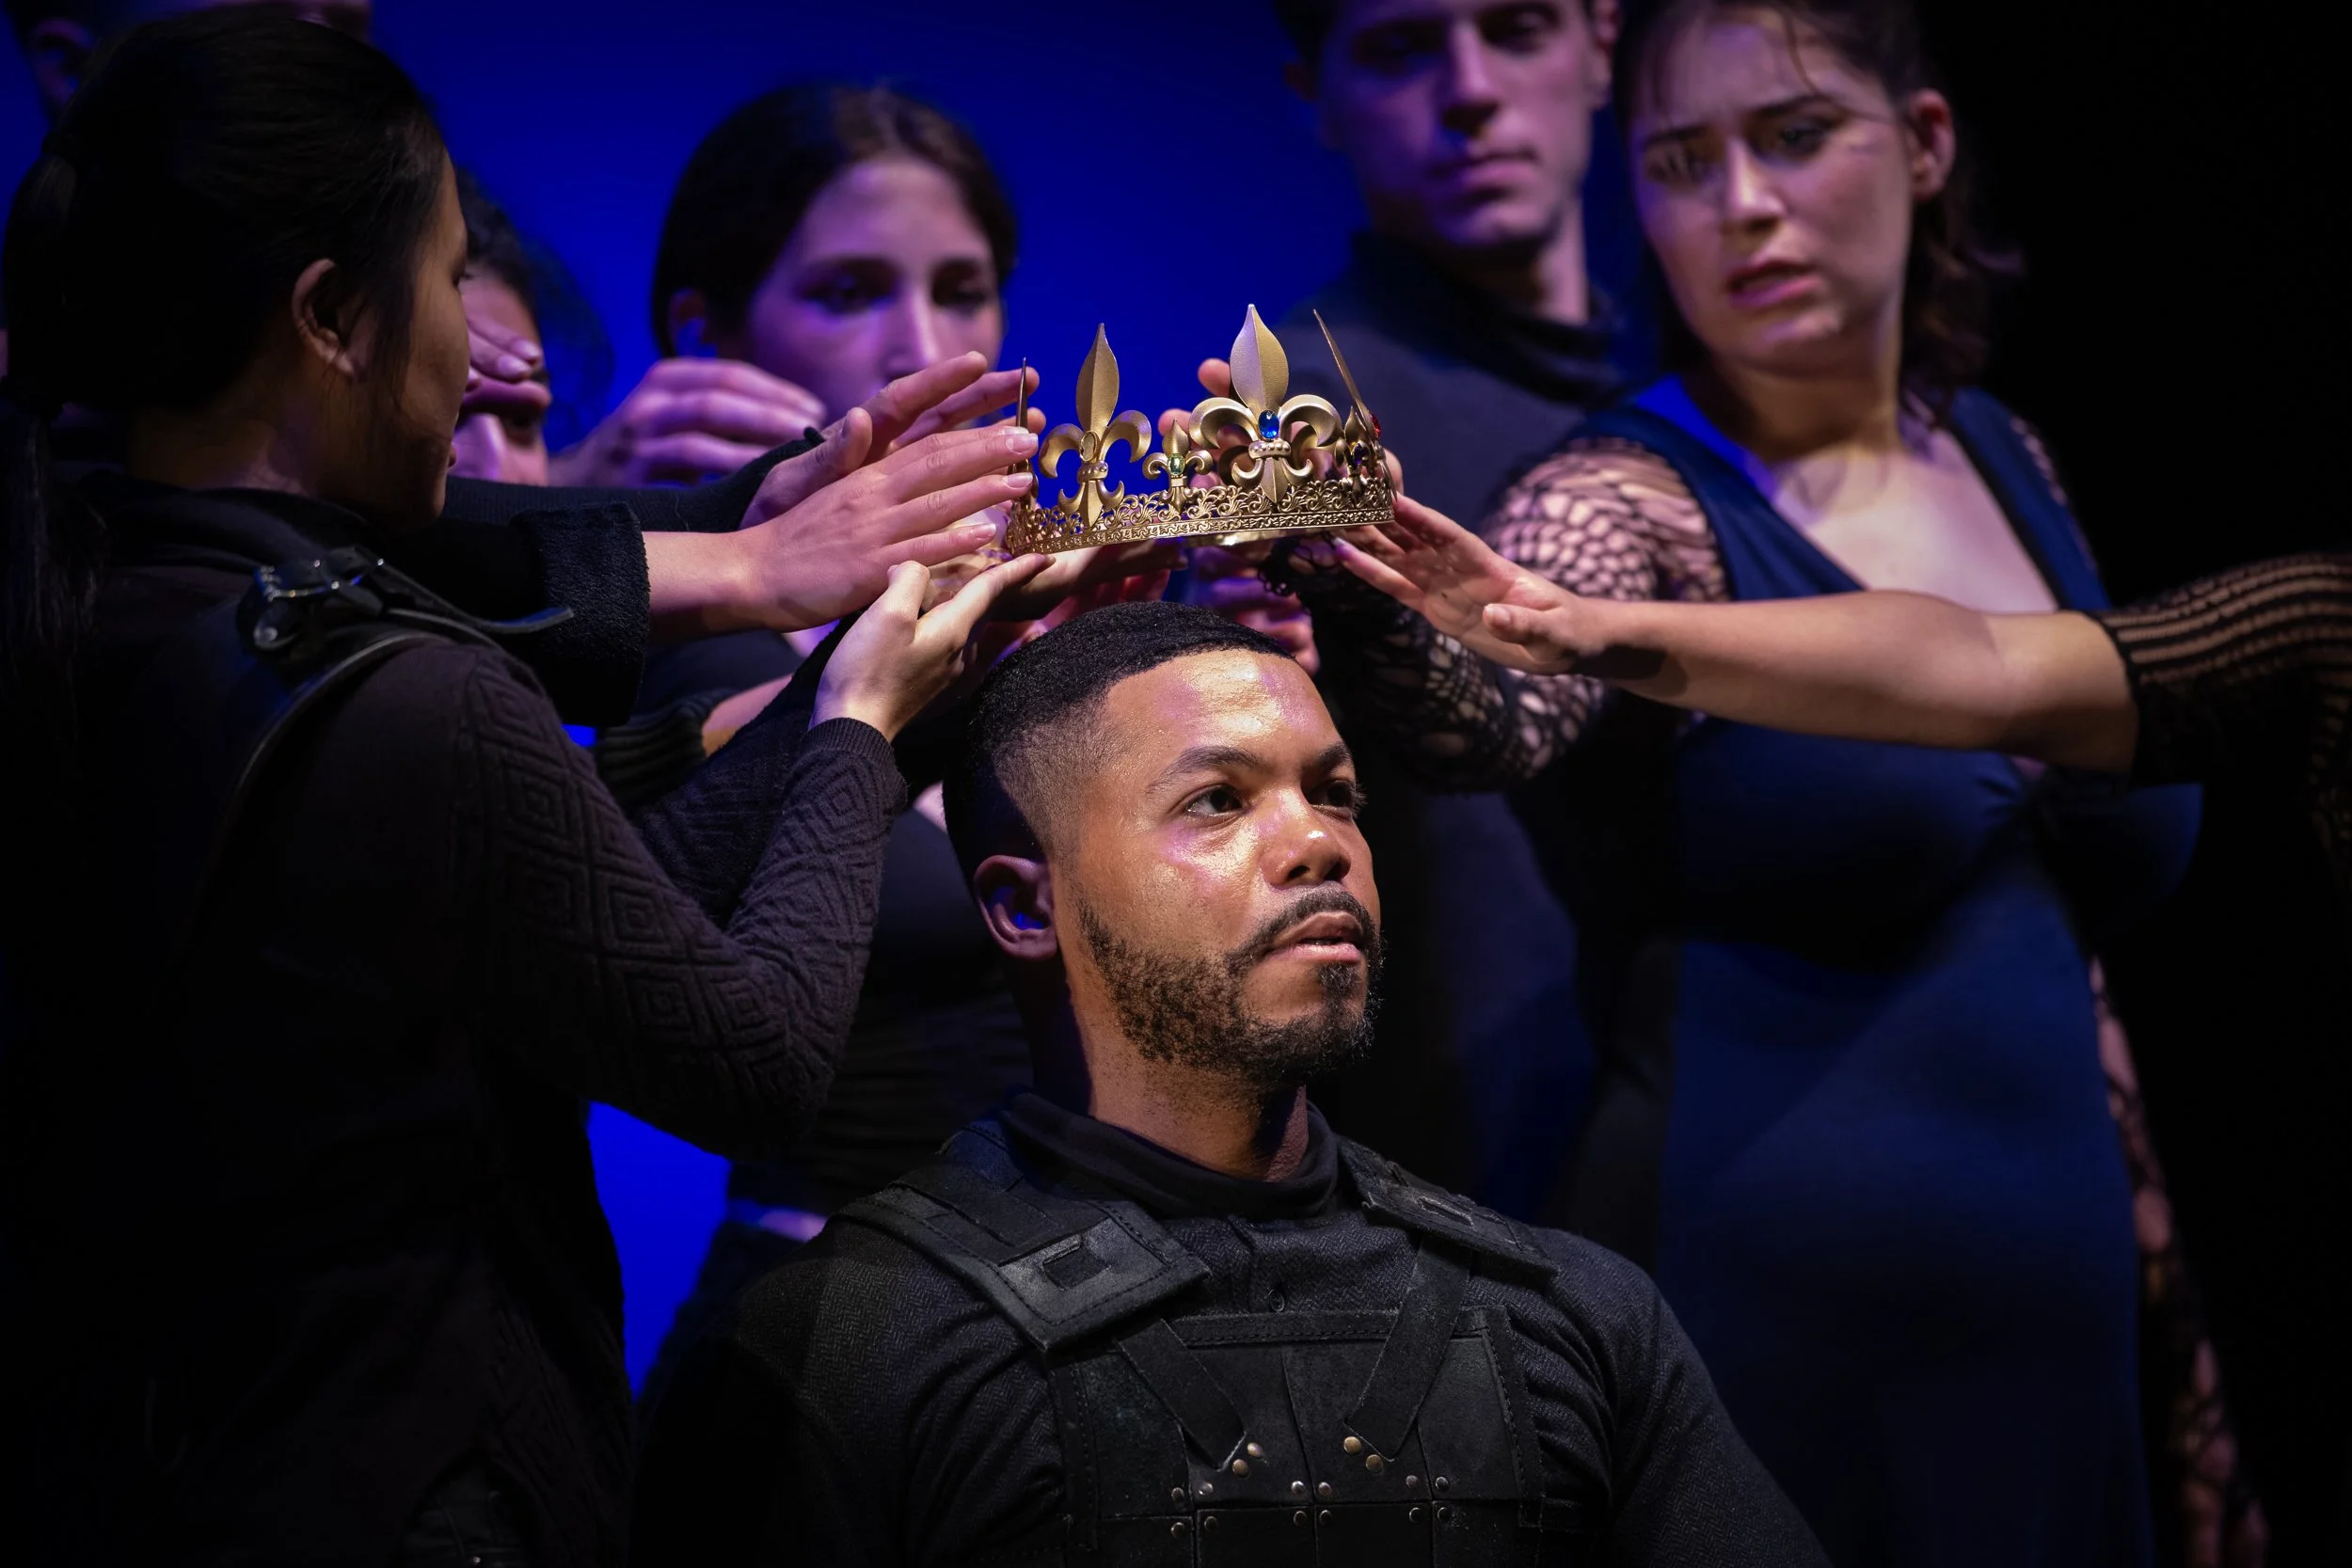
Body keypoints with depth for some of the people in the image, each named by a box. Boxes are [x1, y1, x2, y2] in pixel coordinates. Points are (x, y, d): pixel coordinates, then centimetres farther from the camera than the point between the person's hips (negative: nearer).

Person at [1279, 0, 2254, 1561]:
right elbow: (1497, 710, -31)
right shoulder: (1637, 507, -7)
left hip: (2058, 1336, 6)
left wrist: (2173, 1340, 16)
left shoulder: (2002, 460, 10)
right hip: (1781, 1353, -6)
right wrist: (1357, 585, -51)